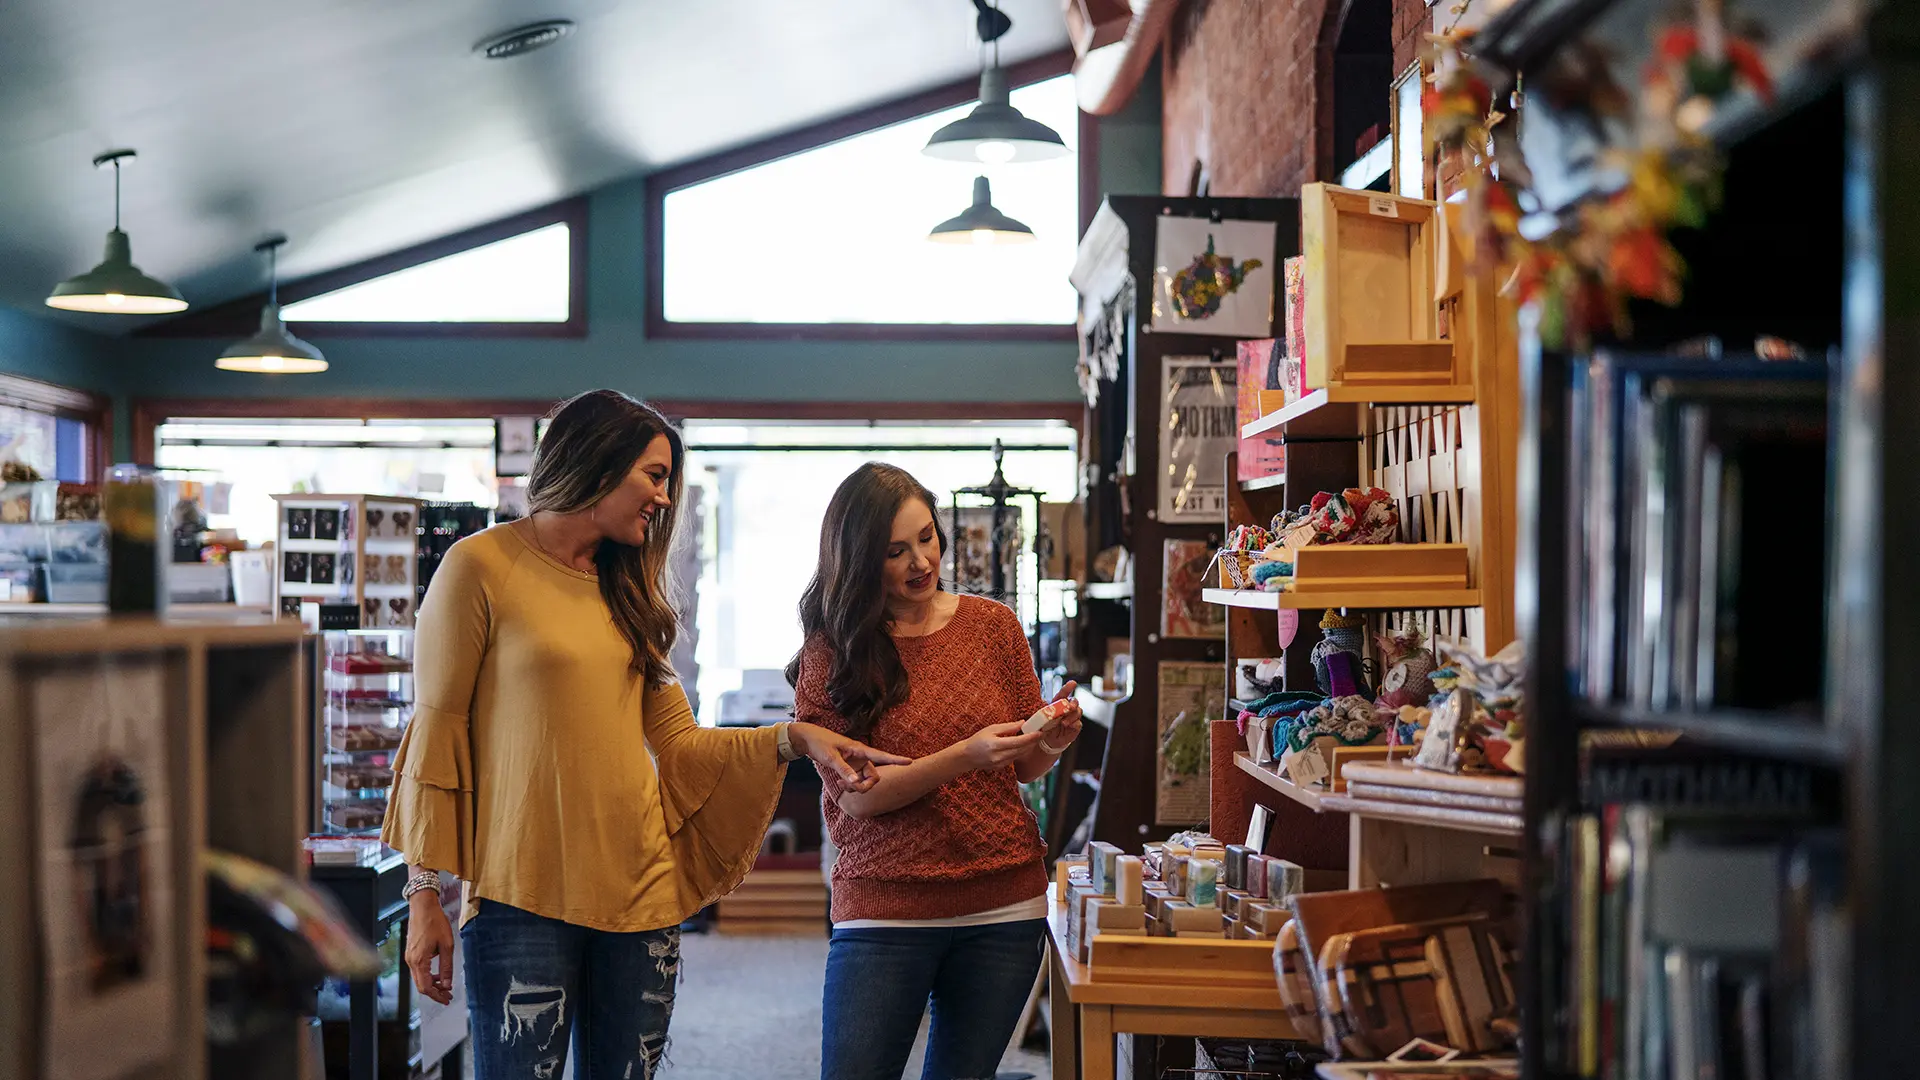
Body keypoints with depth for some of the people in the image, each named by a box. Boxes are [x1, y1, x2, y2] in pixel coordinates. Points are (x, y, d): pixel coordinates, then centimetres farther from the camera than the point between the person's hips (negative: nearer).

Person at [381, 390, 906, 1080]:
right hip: (524, 895, -6)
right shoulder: (483, 565, -2)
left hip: (639, 889, 6)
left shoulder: (626, 589, 18)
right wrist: (426, 895, -9)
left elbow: (679, 743, 13)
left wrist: (793, 739, -2)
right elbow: (436, 733, -5)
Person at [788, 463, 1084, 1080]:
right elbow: (856, 795, -10)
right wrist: (965, 756, -22)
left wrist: (1052, 743, -11)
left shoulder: (993, 625, 5)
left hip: (1005, 905, 3)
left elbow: (1026, 768, 12)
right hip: (885, 908, -2)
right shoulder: (831, 655, -3)